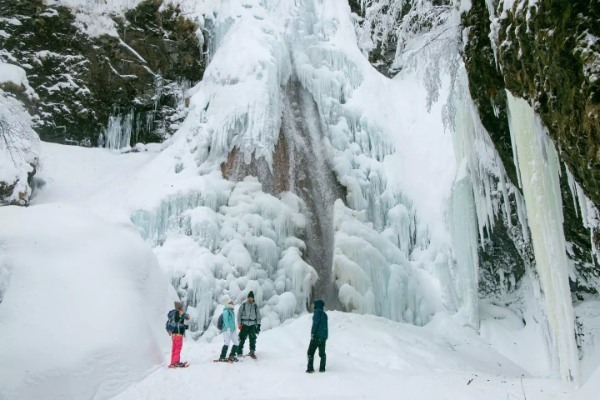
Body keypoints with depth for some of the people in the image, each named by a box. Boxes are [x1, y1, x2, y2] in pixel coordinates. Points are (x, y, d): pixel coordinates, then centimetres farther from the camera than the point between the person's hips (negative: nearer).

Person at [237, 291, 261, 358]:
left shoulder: (255, 306, 6)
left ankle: (252, 352, 5)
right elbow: (239, 314, 4)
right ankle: (239, 352, 10)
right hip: (244, 324, -1)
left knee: (252, 339, -3)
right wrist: (239, 323, -5)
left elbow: (258, 316, 11)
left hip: (252, 325, 1)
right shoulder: (243, 305, 1)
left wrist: (258, 325, 3)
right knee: (242, 338, 0)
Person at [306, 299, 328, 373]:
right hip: (324, 336, 8)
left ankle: (310, 368, -13)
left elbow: (316, 323, -16)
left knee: (310, 352, -6)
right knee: (322, 353, 12)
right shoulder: (324, 314, 17)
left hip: (317, 335, -8)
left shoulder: (318, 312, -6)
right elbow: (324, 325, 17)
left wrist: (312, 333, -16)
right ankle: (322, 368, 9)